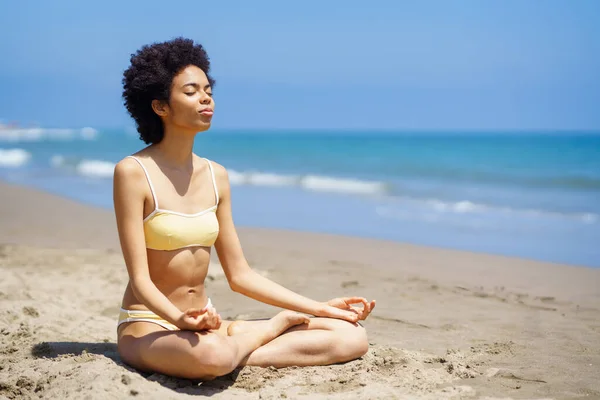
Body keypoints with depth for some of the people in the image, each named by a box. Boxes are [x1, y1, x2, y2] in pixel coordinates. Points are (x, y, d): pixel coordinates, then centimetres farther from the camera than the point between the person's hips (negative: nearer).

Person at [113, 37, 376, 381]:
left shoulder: (216, 176, 7)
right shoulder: (133, 172, -11)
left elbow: (240, 275, 9)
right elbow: (140, 279, -16)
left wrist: (320, 308, 6)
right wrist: (180, 319, -36)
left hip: (208, 326, 6)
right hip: (149, 327, -5)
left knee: (352, 336, -6)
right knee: (211, 355, -44)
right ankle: (278, 324, -13)